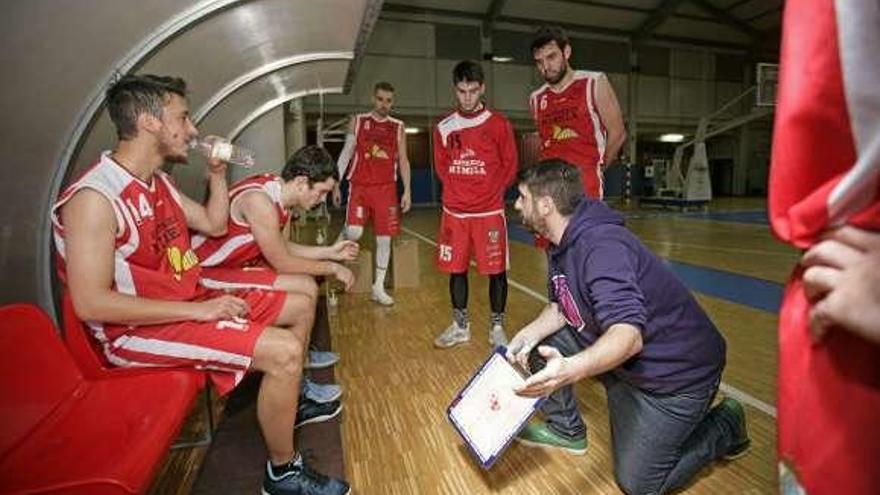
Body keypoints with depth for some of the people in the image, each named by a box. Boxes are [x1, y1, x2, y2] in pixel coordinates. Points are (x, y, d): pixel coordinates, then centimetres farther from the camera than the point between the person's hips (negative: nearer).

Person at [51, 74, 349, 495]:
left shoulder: (159, 183, 7)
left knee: (299, 303, 11)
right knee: (284, 351, -27)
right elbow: (91, 303, -25)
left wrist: (217, 173, 5)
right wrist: (198, 310, -26)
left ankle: (290, 395, 30)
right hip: (140, 329, -9)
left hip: (191, 301, 9)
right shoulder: (95, 197, -20)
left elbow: (215, 225, 19)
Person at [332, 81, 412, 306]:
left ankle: (378, 288, 13)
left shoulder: (398, 127, 9)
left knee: (384, 238, 1)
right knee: (354, 232, -19)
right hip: (359, 185, -1)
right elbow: (346, 154, 6)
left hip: (386, 188, 2)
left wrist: (407, 191, 0)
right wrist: (335, 184, -1)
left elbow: (403, 161, 8)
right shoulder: (357, 121, 6)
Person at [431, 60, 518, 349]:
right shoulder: (444, 127, 6)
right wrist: (458, 192, 4)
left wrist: (491, 193, -2)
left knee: (496, 270, 1)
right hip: (454, 212, 3)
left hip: (490, 211, -2)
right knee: (456, 269, 9)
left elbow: (510, 166, 3)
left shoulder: (499, 124, 0)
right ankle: (460, 326, 25)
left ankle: (497, 327, 18)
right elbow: (440, 167, 13)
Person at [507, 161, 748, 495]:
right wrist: (530, 333, -16)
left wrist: (570, 369, -57)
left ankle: (725, 426, 20)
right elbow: (561, 307, 3)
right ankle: (566, 430, 20)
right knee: (539, 343, 0)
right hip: (624, 363, 8)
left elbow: (629, 336, -40)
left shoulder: (601, 245, -32)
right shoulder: (562, 244, -2)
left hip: (679, 371, -8)